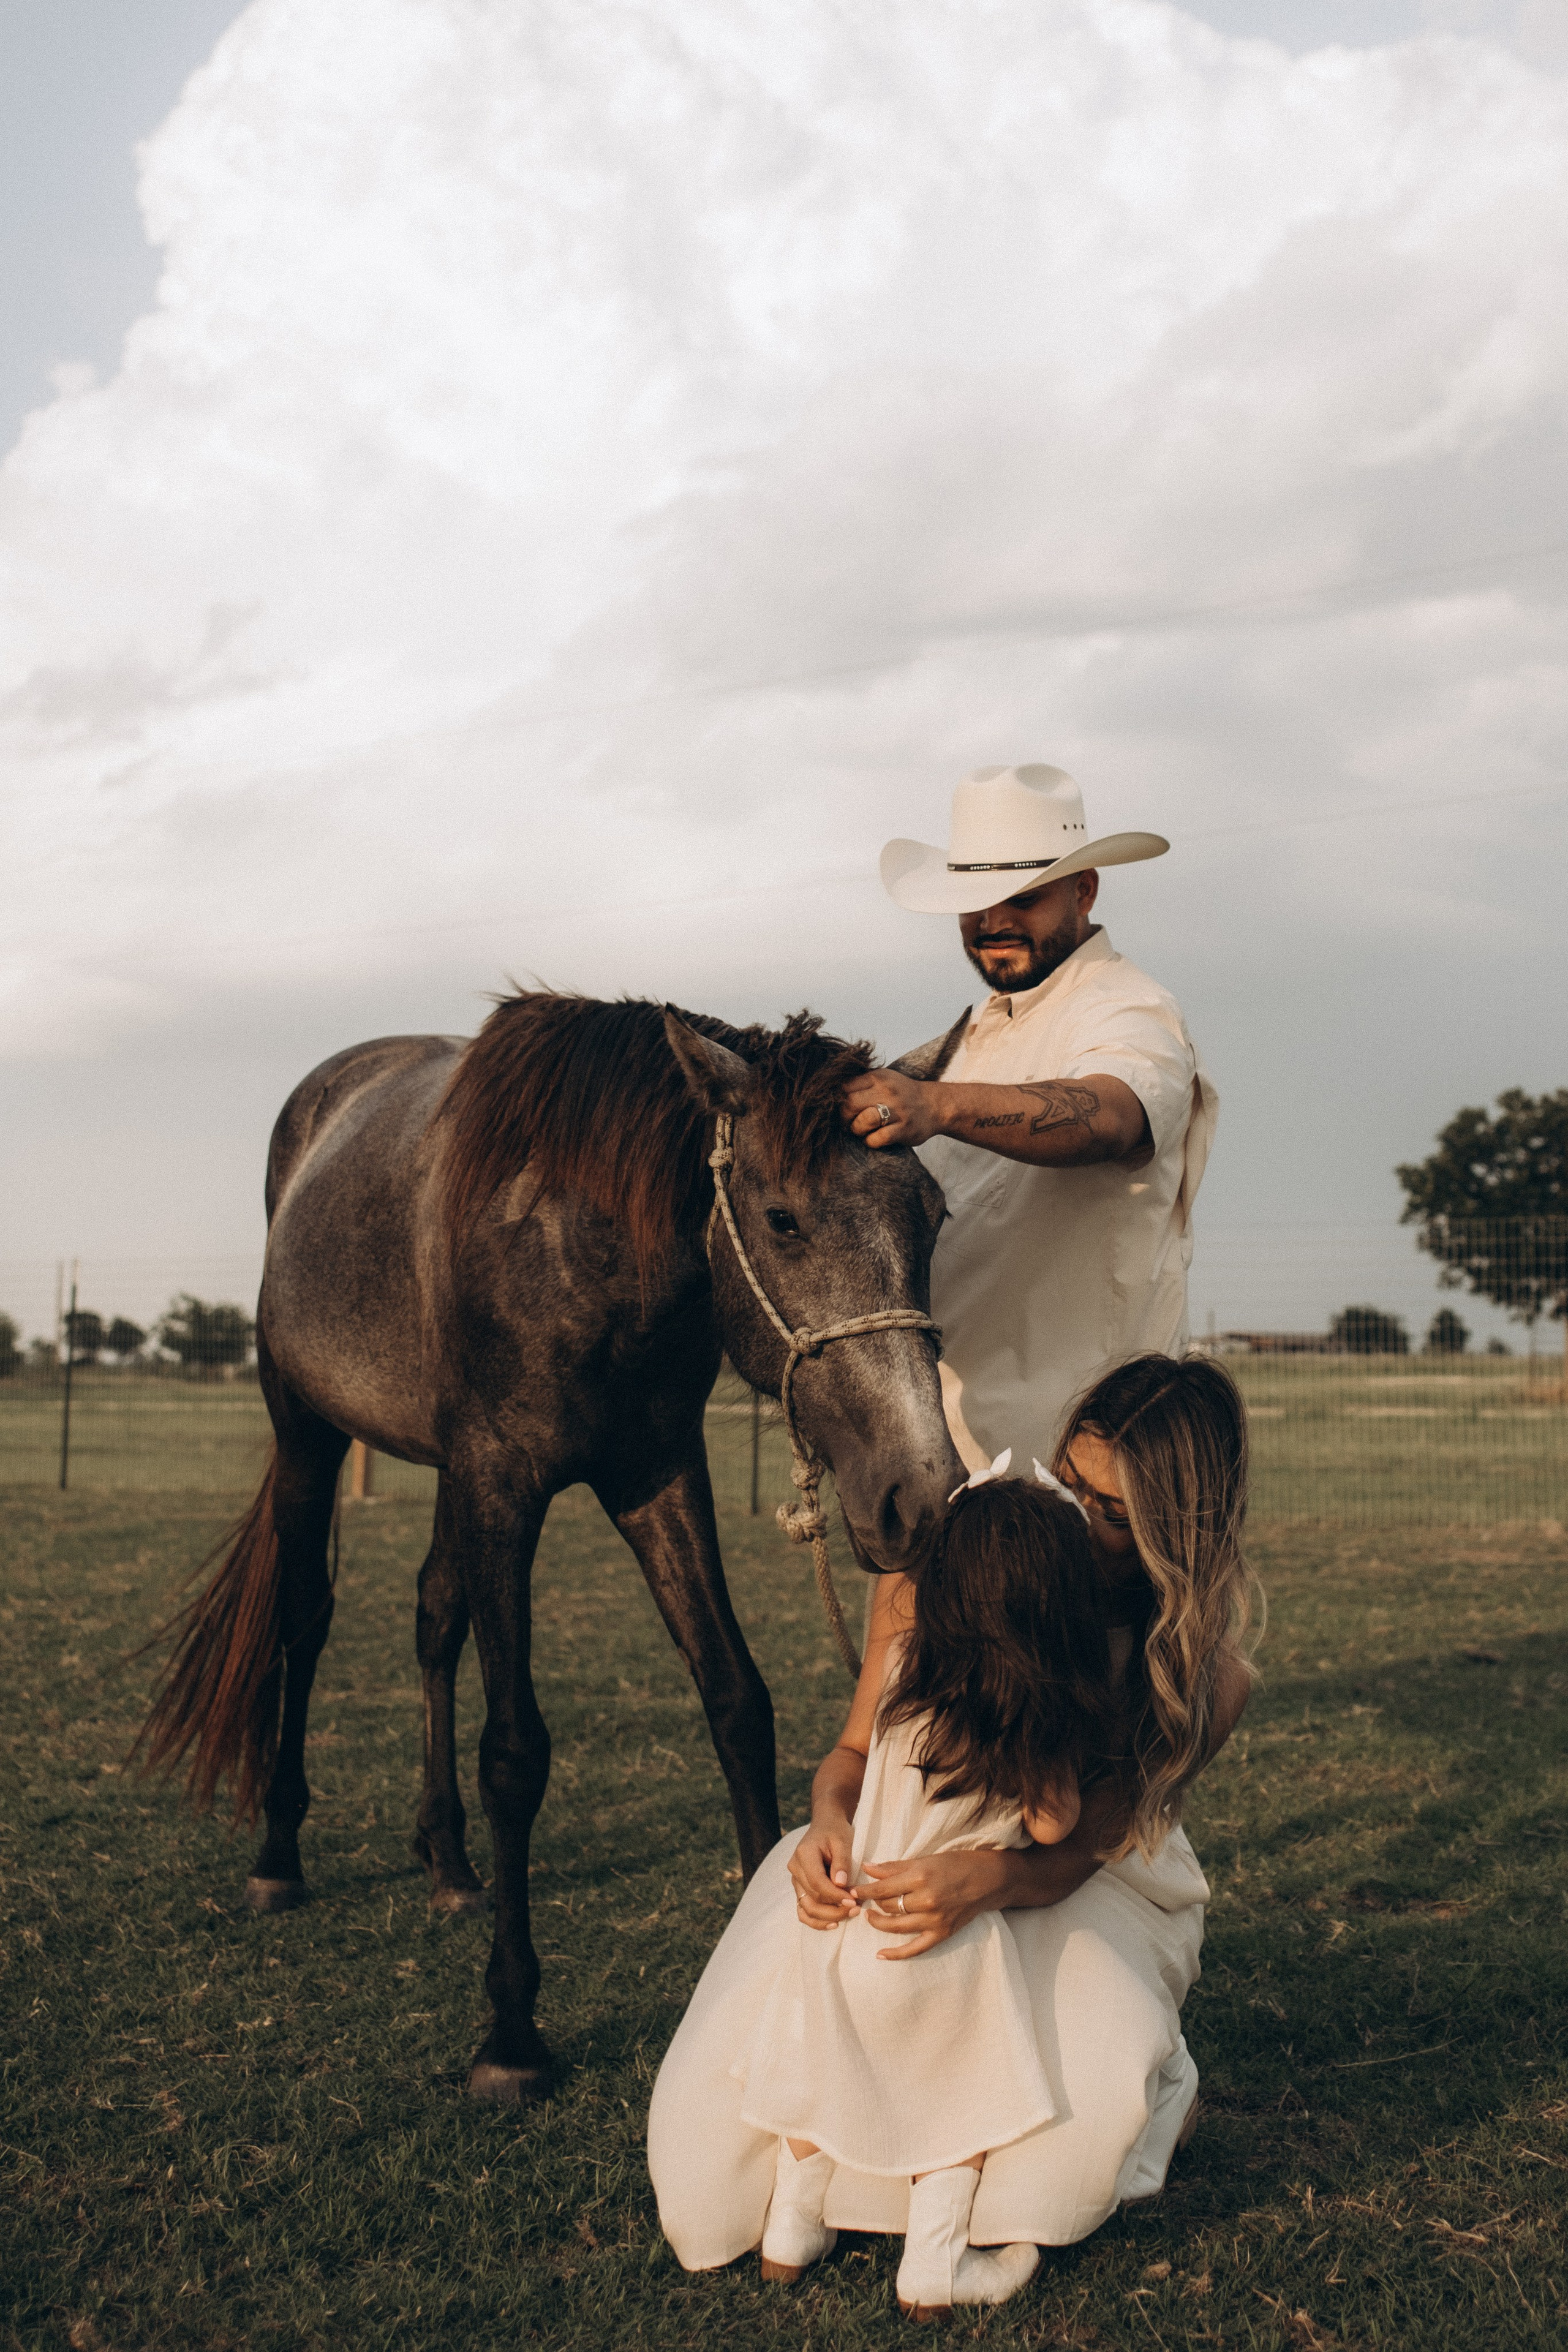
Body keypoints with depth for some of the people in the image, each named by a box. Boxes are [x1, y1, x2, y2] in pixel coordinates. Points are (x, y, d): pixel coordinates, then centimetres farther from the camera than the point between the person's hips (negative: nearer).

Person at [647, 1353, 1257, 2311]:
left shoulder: (1207, 1676, -19)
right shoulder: (948, 1558, -17)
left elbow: (1075, 1848, -20)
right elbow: (854, 1751, -6)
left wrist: (983, 1878, -43)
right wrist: (830, 1824, -31)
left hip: (1084, 1885, -1)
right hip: (893, 1857, 1)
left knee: (1103, 2091, -33)